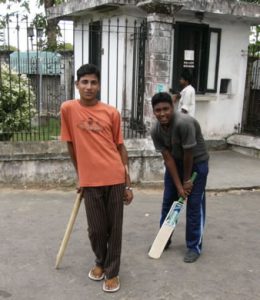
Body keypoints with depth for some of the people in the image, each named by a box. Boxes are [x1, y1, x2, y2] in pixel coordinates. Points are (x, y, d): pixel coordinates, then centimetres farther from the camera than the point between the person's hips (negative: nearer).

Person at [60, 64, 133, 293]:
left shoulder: (112, 113, -1)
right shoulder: (68, 109, -2)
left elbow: (120, 147, 4)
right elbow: (71, 145, 6)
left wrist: (128, 183, 3)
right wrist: (79, 176, 11)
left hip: (115, 179, 0)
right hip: (90, 181, 0)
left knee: (114, 228, 8)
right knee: (96, 229, 10)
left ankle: (112, 272, 27)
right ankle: (100, 262, 38)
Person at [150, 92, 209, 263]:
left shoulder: (184, 123, -34)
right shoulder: (156, 131, -15)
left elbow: (188, 155, -25)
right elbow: (168, 158, -13)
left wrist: (187, 180, -14)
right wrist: (178, 186, -14)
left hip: (196, 163, -5)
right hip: (175, 162, 6)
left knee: (194, 205, -2)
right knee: (168, 202, 10)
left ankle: (194, 247, 11)